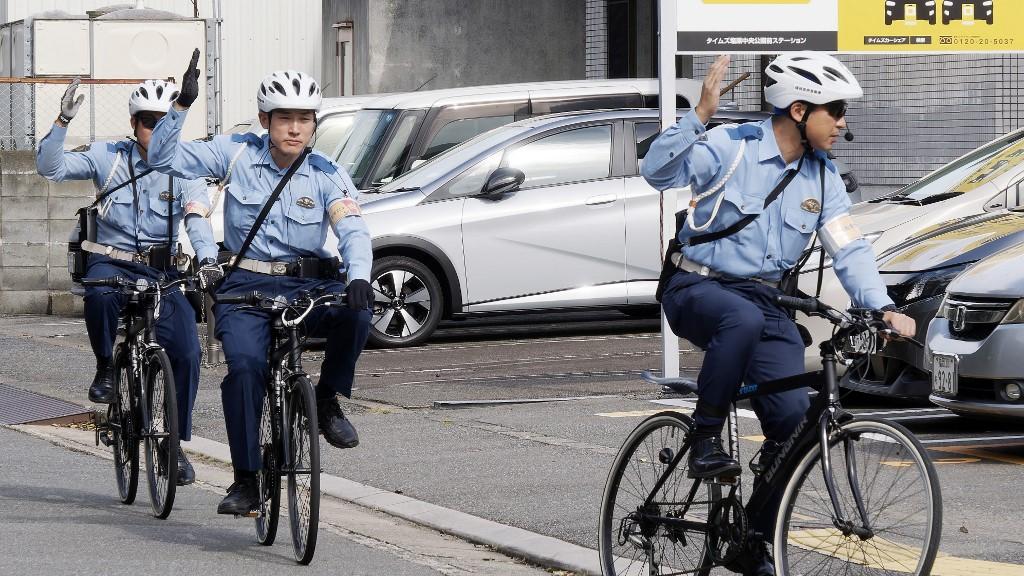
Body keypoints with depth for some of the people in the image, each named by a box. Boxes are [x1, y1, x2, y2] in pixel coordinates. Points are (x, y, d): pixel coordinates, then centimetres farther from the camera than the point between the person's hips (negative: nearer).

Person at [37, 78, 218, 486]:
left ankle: (177, 444, 2)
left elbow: (198, 219, -14)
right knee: (100, 294, -39)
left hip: (161, 271, 1)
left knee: (186, 353, -14)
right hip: (111, 262, -1)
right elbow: (49, 167, -7)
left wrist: (208, 258, -34)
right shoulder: (108, 158, 1)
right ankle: (105, 367, -11)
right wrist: (63, 121, -21)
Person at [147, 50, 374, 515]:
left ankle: (329, 401, -6)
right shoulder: (237, 154, 1)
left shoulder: (327, 175, 1)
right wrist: (182, 105, -19)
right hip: (246, 285, -1)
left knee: (355, 311, -31)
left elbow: (353, 231, -12)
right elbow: (164, 159, -4)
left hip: (308, 284, 1)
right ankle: (246, 481, -17)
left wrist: (358, 277, -33)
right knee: (245, 364, -26)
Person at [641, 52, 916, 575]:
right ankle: (705, 441, -24)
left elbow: (848, 247, 0)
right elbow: (658, 172, -23)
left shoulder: (821, 177, 5)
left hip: (765, 301, 5)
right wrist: (700, 114, -36)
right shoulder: (731, 147, -11)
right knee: (743, 320, -41)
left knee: (794, 416, -12)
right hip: (699, 289, -5)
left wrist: (882, 306, -16)